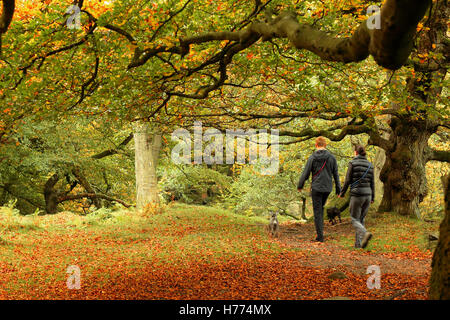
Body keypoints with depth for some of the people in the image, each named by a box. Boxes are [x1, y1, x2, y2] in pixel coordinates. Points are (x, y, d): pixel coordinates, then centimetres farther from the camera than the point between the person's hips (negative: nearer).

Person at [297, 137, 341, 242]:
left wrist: (300, 186, 13)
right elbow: (336, 174, 4)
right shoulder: (331, 157, 0)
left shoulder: (312, 158, -6)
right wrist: (338, 189, 12)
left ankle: (320, 236, -1)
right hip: (328, 188, 3)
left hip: (316, 188, -3)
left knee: (317, 212, 1)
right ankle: (320, 229, 18)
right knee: (321, 207, 23)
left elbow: (305, 174, -2)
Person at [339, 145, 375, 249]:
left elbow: (348, 180, -7)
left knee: (355, 220, 2)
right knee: (361, 219, 15)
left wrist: (342, 193, 6)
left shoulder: (353, 163, -6)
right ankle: (358, 243, 9)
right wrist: (372, 197, 16)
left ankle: (365, 233, -26)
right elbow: (372, 183, 9)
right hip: (367, 194, 5)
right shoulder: (370, 165, 8)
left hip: (356, 194, -5)